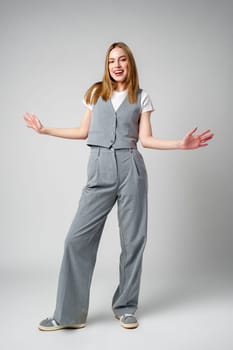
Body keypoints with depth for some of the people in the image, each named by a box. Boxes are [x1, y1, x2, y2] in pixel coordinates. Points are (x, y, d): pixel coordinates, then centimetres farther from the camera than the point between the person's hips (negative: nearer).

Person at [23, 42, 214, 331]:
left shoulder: (141, 97, 10)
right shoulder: (95, 92, 14)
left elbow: (146, 139, 6)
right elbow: (84, 131, 18)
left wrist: (181, 144, -6)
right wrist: (46, 130, 19)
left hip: (130, 168, 0)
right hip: (99, 169, 1)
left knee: (133, 239, 2)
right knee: (78, 238, -6)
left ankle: (125, 307, 17)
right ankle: (68, 313, 3)